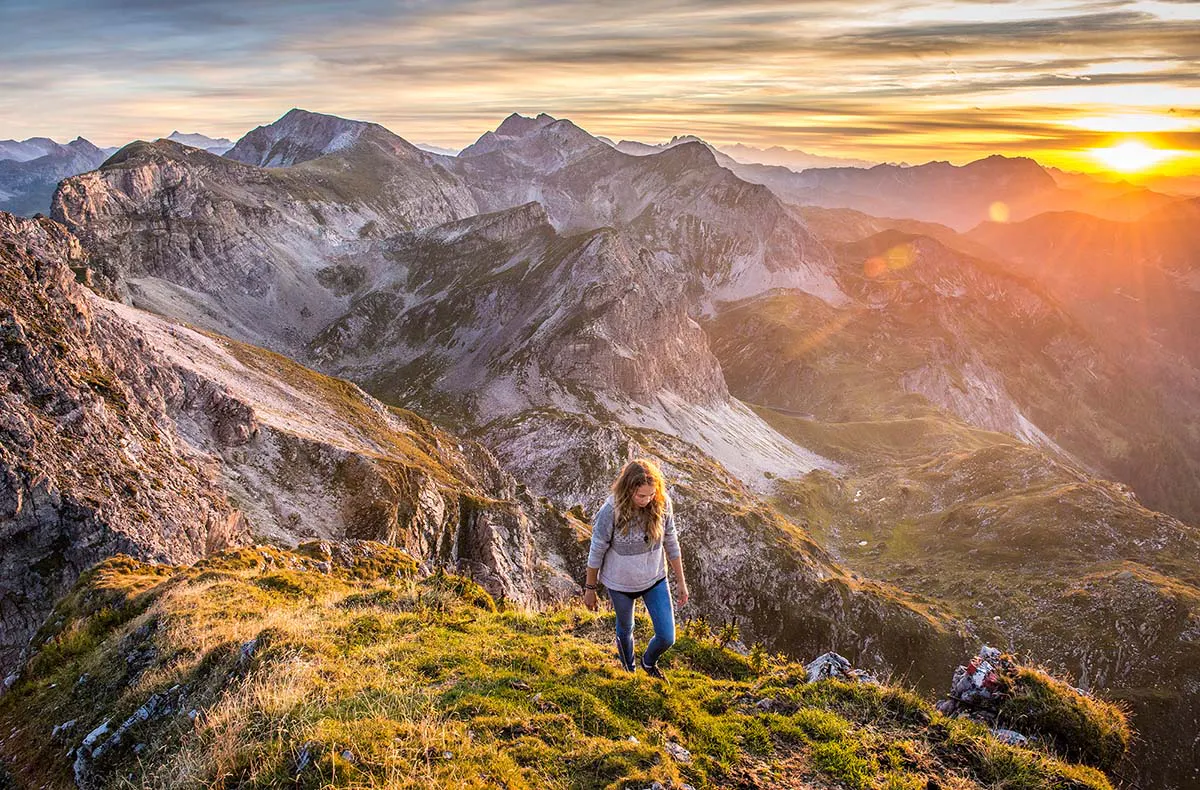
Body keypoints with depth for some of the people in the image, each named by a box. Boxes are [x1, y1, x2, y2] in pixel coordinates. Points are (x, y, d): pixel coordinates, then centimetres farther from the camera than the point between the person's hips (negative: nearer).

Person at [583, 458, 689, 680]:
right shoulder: (610, 511, -29)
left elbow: (671, 543, -4)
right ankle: (628, 669, 55)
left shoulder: (662, 503, -20)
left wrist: (681, 581, 4)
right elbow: (597, 552, -15)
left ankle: (649, 662, 43)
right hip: (620, 583, -2)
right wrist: (589, 589, -4)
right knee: (625, 630, 23)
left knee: (667, 637, 7)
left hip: (655, 579, 2)